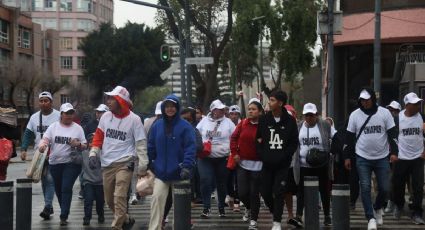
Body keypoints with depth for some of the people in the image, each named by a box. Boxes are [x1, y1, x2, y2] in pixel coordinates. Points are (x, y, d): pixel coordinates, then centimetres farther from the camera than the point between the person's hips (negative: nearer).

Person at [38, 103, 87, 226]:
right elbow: (45, 139, -2)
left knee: (66, 188, -13)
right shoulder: (53, 127, 6)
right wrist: (42, 145, -25)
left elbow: (85, 146, 7)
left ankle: (64, 216, -12)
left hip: (71, 163, -3)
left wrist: (78, 144, -16)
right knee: (58, 189, 11)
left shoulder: (78, 128, 4)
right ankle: (65, 211, 30)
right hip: (55, 163, 3)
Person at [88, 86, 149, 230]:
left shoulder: (134, 119, -8)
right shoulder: (105, 116, 5)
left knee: (119, 197, -17)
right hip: (106, 165, 6)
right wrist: (93, 154, 0)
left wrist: (142, 167, -9)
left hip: (124, 164, -5)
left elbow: (141, 144, -6)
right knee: (109, 200, 12)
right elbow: (98, 137, 14)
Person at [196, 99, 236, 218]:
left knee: (221, 183, 9)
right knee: (205, 181, -11)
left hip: (223, 158, 0)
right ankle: (206, 207, -2)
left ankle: (221, 208, 24)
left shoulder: (228, 122, 1)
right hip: (205, 158, 0)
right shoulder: (204, 121, 4)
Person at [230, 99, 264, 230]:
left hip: (257, 164, -3)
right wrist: (235, 153, 1)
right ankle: (248, 208, 34)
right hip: (242, 163, 3)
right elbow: (234, 138, 9)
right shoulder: (243, 124, 2)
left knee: (254, 193, 0)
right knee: (242, 192, 2)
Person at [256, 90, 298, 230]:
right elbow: (258, 140, 6)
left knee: (279, 192, -7)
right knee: (265, 192, 4)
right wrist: (263, 156, -7)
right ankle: (275, 212, 29)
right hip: (267, 164, 2)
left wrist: (283, 156, -10)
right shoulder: (264, 120, 3)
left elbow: (294, 143, 1)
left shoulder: (290, 121, -1)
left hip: (283, 164, -2)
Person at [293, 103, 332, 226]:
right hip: (303, 165, 2)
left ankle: (327, 215, 22)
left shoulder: (325, 125, -3)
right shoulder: (299, 127, 5)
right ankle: (298, 215, 7)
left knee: (324, 190, 9)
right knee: (301, 191, 4)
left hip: (321, 165, -1)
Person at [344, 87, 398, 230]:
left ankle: (377, 208, 32)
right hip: (363, 159, 0)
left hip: (382, 158, 0)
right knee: (365, 188, -7)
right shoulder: (355, 115, 1)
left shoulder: (384, 113, -1)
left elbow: (392, 134, 0)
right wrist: (347, 157, 5)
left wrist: (394, 152, -10)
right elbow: (349, 137, 6)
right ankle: (371, 218, -1)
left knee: (384, 188, 3)